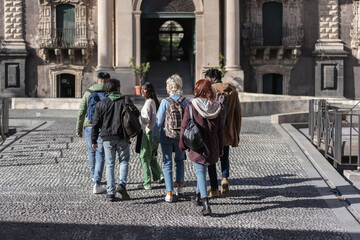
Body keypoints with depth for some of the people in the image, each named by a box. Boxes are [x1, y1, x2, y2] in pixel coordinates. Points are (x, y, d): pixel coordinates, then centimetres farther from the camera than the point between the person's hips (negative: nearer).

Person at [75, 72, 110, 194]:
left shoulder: (88, 93, 4)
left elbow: (81, 112, 2)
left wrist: (78, 129, 7)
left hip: (89, 126, 3)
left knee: (91, 152, 20)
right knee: (100, 155, 0)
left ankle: (94, 176, 38)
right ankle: (97, 184, -5)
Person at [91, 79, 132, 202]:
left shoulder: (101, 104, 1)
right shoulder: (127, 102, 0)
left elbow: (96, 124, 2)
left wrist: (94, 140, 8)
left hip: (107, 138, 1)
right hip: (122, 137, -1)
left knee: (110, 164, 7)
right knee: (124, 161, 13)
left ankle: (111, 193, 4)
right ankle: (121, 184, -9)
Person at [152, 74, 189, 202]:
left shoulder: (165, 102, -13)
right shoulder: (185, 101, -5)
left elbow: (159, 121, -9)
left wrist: (154, 134, 3)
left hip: (166, 136, -2)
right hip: (181, 136, 3)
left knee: (167, 163, 6)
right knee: (180, 160, 25)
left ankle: (169, 193, 2)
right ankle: (180, 187, 18)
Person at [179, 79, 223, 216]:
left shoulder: (191, 105, -10)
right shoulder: (216, 107, 1)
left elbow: (184, 126, -6)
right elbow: (219, 129, 6)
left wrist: (182, 145, 6)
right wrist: (220, 148, 14)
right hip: (212, 146, 4)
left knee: (200, 172, -2)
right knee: (203, 170, 22)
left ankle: (205, 204, -12)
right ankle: (197, 195, 38)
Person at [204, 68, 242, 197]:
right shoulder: (232, 91, 4)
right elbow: (238, 114, 7)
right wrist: (236, 134, 13)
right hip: (228, 133, 4)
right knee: (224, 157, 20)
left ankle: (214, 189, 11)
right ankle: (225, 178, -6)